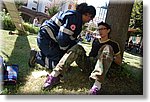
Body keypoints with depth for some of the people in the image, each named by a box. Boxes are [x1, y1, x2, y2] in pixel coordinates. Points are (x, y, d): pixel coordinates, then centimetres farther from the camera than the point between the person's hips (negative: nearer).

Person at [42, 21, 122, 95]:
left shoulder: (113, 44, 14)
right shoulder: (95, 40, 26)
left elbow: (119, 62, 14)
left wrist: (111, 56, -3)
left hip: (99, 67, -4)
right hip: (87, 65, 4)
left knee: (107, 48, -27)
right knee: (77, 48, -18)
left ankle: (97, 84, -49)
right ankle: (54, 75, -32)